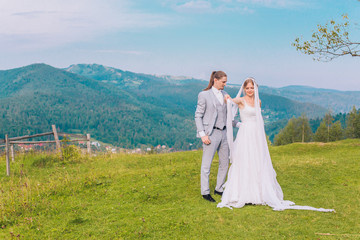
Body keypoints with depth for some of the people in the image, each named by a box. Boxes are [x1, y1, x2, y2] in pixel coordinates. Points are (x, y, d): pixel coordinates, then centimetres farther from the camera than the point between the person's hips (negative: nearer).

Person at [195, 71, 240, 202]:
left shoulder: (224, 94, 11)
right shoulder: (204, 95, -6)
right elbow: (198, 115, -6)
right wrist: (202, 134, -14)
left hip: (224, 132, 6)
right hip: (211, 133, -6)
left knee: (225, 163, 11)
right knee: (206, 164, 0)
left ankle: (219, 189, 25)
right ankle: (205, 192, 12)